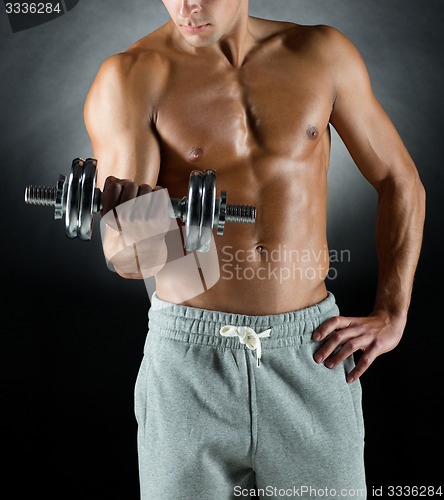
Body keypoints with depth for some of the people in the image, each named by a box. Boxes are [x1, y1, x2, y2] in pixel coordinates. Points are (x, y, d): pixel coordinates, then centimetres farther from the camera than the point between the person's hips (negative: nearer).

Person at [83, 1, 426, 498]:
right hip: (190, 356, -1)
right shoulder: (129, 77, -6)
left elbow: (400, 182, 10)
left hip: (311, 353, 2)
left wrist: (391, 316, 2)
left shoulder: (322, 53, 2)